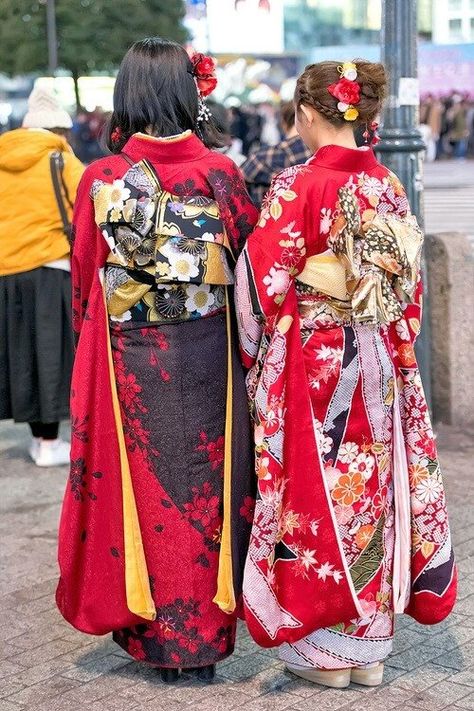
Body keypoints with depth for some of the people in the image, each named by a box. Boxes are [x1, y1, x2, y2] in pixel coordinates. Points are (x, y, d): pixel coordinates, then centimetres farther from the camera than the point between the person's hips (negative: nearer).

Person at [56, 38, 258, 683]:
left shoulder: (102, 180, -7)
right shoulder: (220, 173, -7)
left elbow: (84, 281, 1)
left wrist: (93, 340, 18)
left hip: (130, 362, 0)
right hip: (208, 358, 1)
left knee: (142, 487, 11)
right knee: (205, 487, 11)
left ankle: (152, 635, 21)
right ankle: (207, 634, 21)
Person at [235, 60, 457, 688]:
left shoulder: (297, 187, -14)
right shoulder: (389, 187, 3)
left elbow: (265, 281, -15)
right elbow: (411, 283, 8)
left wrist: (259, 351, 1)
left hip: (311, 357, -5)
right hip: (377, 359, 6)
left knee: (317, 491, 5)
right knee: (372, 485, 13)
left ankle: (324, 650, 16)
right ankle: (371, 647, 24)